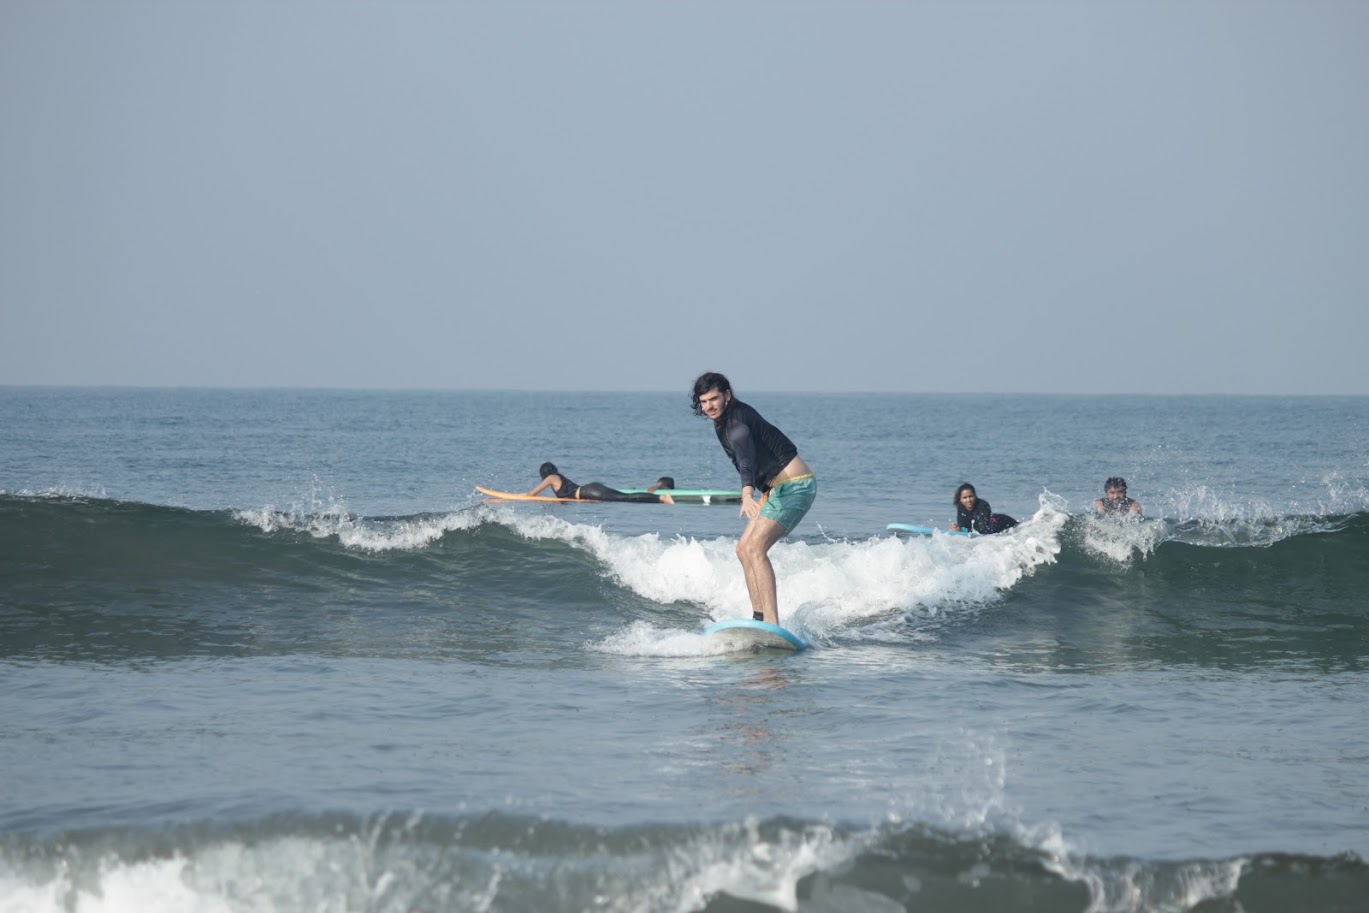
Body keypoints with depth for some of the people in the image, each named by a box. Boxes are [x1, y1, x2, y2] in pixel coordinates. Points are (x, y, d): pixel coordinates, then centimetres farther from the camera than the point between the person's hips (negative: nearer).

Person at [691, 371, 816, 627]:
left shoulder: (736, 420, -22)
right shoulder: (722, 421, 9)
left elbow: (746, 456, -42)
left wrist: (747, 494, -58)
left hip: (794, 485, -10)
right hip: (775, 488, 10)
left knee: (754, 548, -21)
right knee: (744, 549, 9)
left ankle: (772, 623, -30)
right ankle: (760, 617, 9)